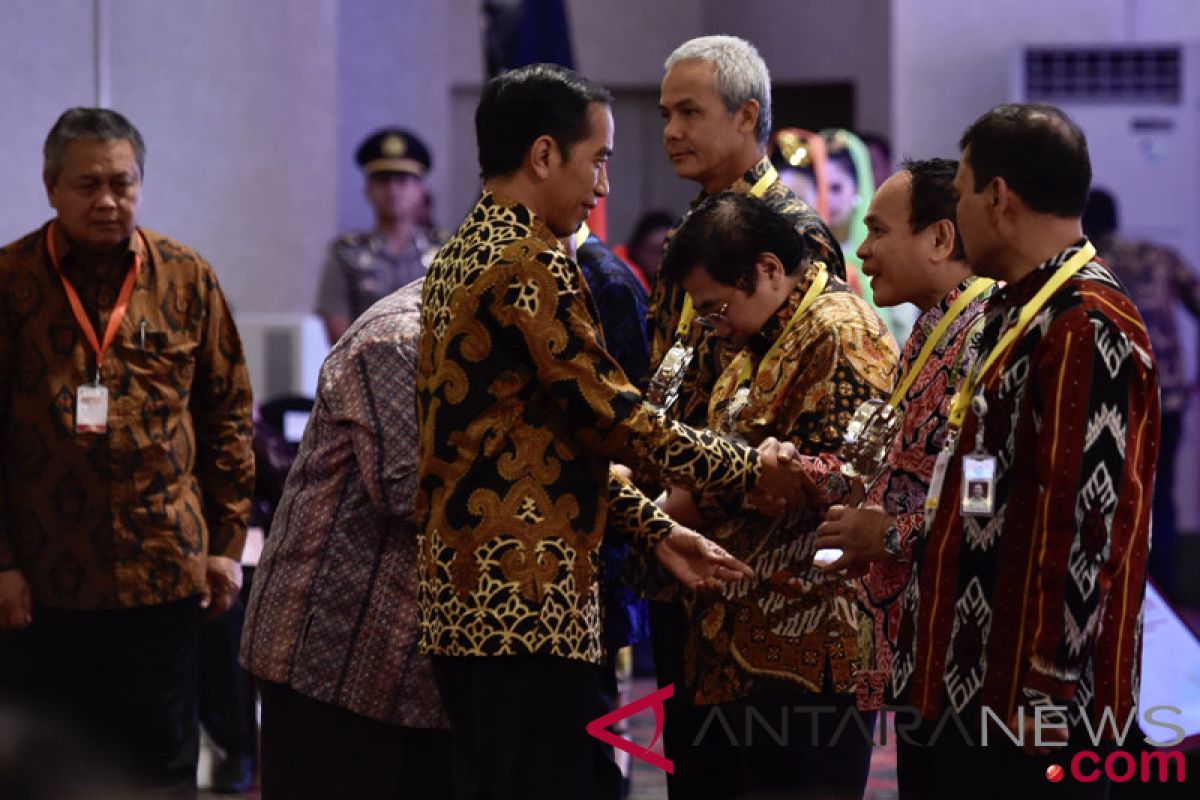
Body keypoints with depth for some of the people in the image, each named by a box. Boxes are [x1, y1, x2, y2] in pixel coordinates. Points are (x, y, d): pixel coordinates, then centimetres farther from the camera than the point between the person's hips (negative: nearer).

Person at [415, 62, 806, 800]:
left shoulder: (469, 252, 17)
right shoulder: (531, 260, -14)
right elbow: (612, 416, -13)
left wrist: (655, 529, 15)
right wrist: (749, 470, 0)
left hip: (473, 587, 10)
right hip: (524, 597, -10)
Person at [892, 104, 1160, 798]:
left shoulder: (1087, 328, -18)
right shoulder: (1018, 310, 15)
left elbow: (1087, 522, -23)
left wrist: (1048, 694, -23)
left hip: (1027, 712, -10)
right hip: (960, 690, 10)